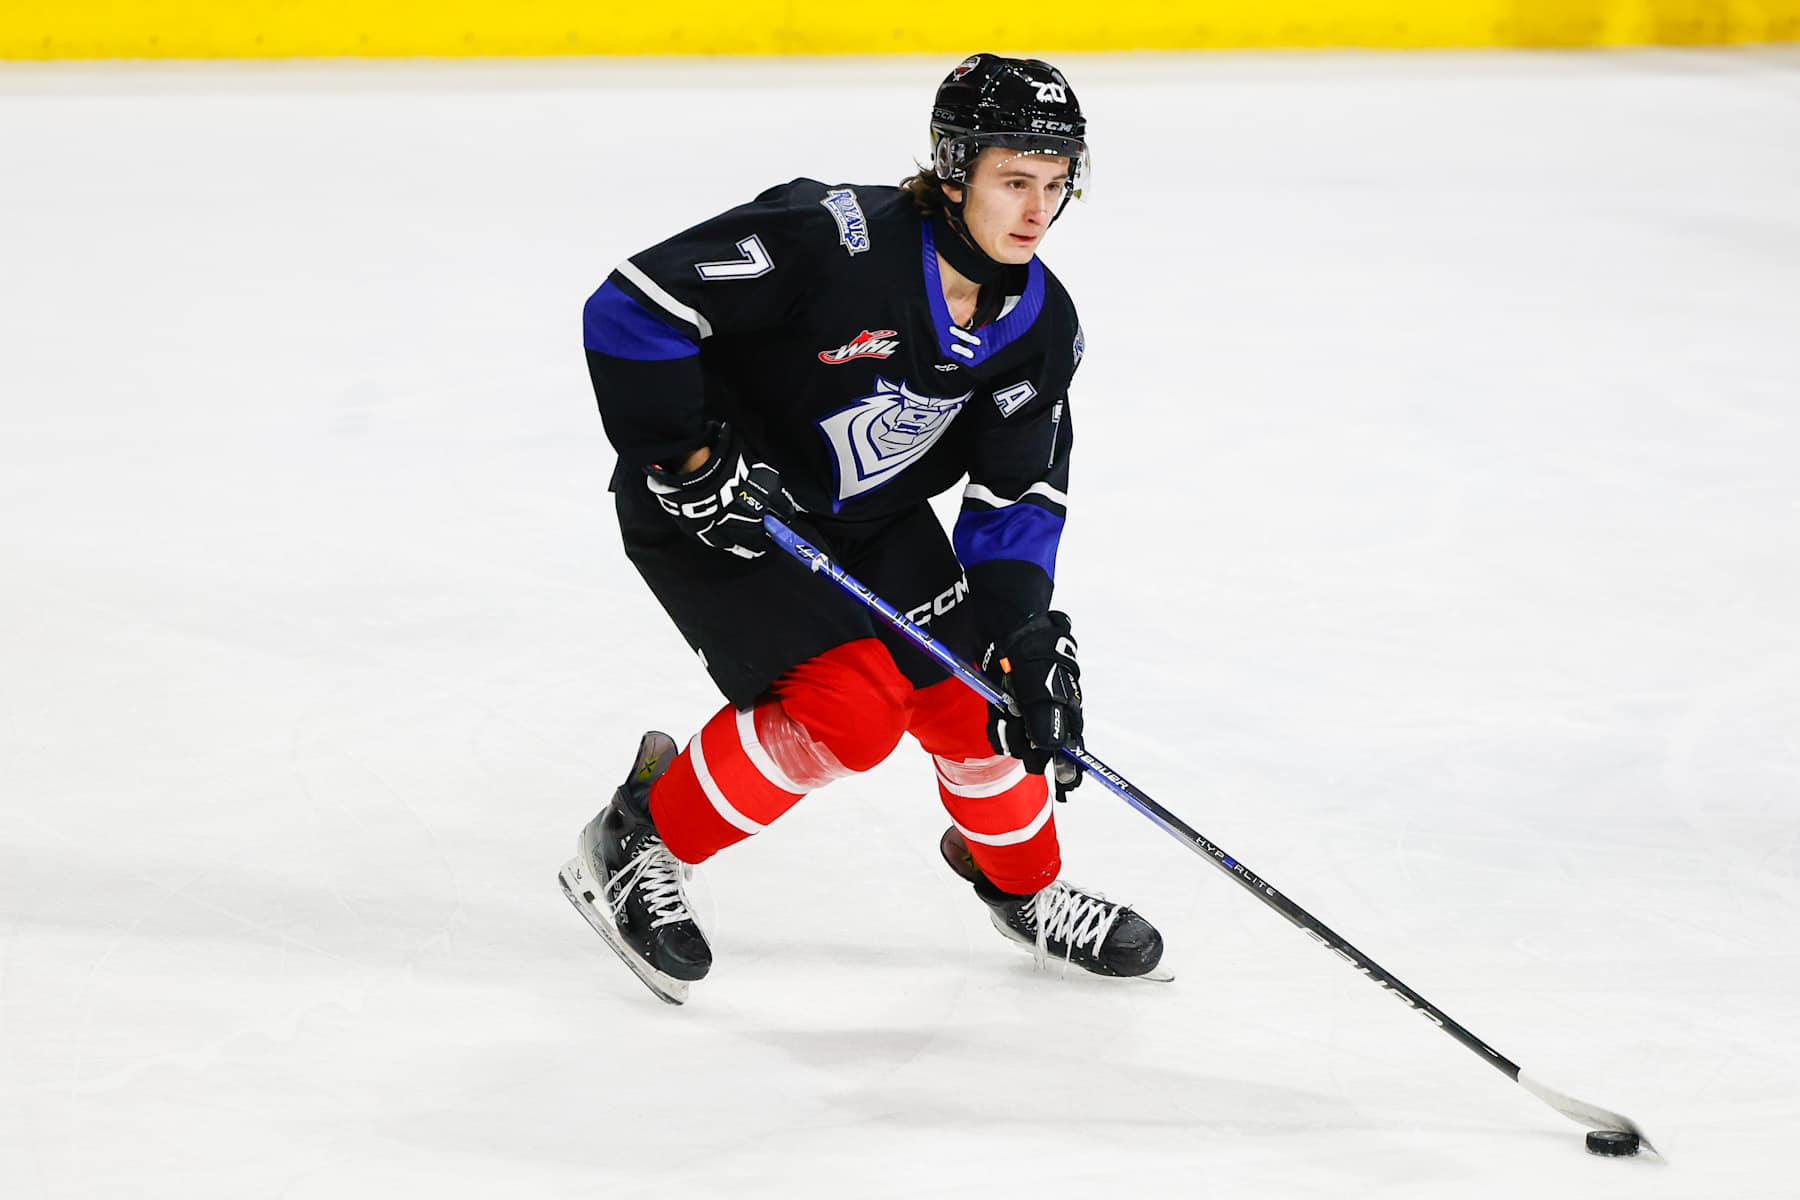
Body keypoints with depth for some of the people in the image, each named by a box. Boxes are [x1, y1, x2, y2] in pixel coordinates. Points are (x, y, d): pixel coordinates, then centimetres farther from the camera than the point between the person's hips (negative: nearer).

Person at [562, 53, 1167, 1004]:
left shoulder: (1040, 325, -10)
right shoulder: (833, 240, -32)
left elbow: (1015, 497, -3)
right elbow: (632, 307, -30)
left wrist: (1026, 636, -16)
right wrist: (687, 461, -26)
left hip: (870, 516, 7)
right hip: (712, 512, -7)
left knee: (970, 696, 3)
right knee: (851, 708, -20)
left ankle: (1026, 889, 31)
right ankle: (636, 844, -2)